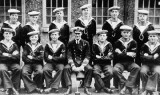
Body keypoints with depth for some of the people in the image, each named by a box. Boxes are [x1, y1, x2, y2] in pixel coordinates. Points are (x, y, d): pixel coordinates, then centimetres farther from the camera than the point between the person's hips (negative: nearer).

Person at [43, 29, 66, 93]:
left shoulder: (62, 45, 1)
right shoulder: (47, 45, 4)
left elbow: (63, 58, -9)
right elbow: (46, 58, -3)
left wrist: (52, 58, -14)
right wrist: (57, 58, -11)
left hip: (59, 63, -1)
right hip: (50, 63, 1)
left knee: (60, 69, -34)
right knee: (45, 69, -30)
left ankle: (51, 86, -26)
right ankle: (55, 86, -19)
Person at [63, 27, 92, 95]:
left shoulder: (86, 43, 3)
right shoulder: (71, 43, 5)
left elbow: (87, 56, -3)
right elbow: (69, 56, -2)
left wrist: (82, 66, -18)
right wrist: (73, 66, -19)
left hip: (83, 63, 0)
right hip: (73, 62, 1)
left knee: (90, 69, -30)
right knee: (66, 68, -29)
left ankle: (86, 88, -22)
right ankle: (69, 88, -26)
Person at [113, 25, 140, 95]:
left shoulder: (133, 43, 4)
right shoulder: (118, 43, 3)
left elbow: (133, 55, -7)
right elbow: (116, 56, -6)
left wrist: (122, 53, -14)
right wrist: (126, 54, -16)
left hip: (130, 63, 1)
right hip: (120, 63, 0)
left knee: (137, 68, -32)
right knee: (115, 70, -33)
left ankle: (126, 86, -23)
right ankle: (131, 86, -20)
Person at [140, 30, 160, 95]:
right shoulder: (144, 46, 5)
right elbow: (142, 57, -4)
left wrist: (148, 57, -12)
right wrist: (153, 57, -13)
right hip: (146, 64, 1)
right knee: (143, 72, -29)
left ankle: (147, 90, -25)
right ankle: (144, 89, -12)